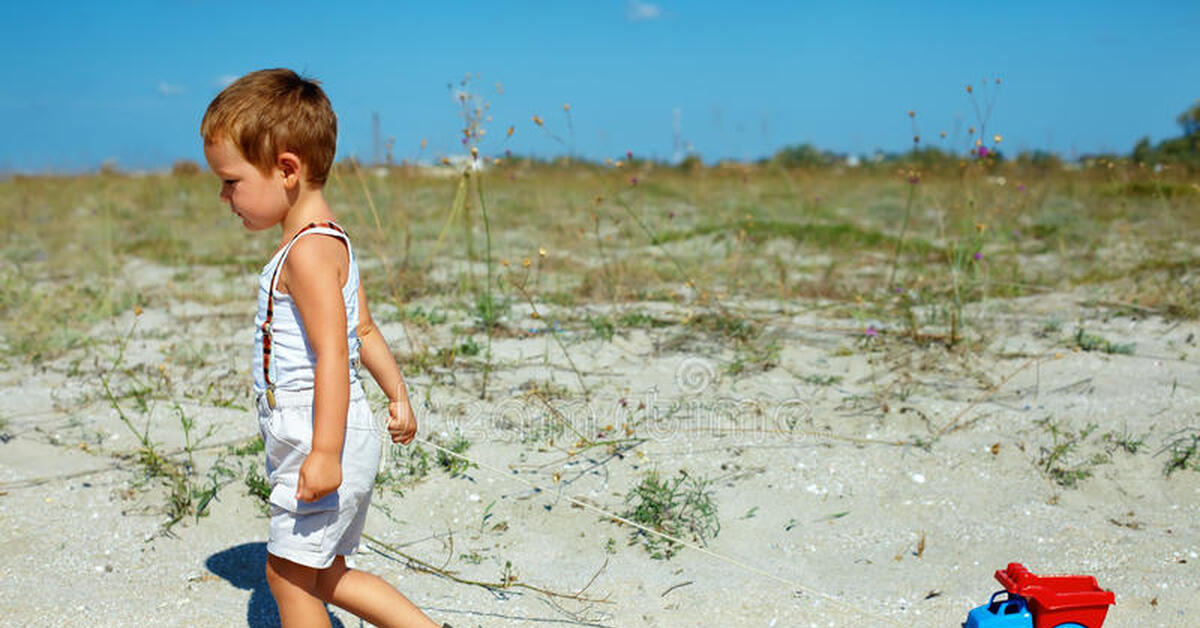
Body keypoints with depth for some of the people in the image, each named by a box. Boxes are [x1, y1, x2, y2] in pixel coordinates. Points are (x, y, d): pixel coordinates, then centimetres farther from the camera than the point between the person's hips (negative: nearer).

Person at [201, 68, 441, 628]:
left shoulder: (309, 250, -18)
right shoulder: (328, 241, 14)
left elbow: (333, 353, -25)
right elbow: (365, 331, 21)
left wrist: (324, 452, -28)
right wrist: (397, 395, 29)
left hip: (318, 435, -10)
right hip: (325, 439, 10)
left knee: (289, 572, 1)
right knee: (322, 576, 16)